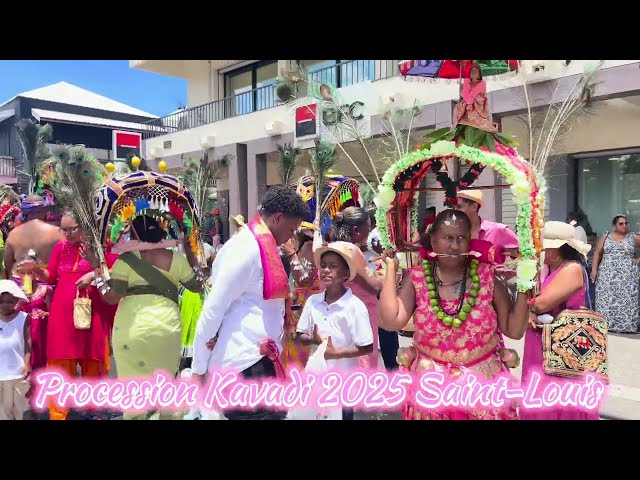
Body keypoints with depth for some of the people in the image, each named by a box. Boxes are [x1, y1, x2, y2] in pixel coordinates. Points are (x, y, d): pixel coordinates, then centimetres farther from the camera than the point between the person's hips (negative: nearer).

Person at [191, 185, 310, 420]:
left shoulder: (258, 245, 12)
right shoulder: (247, 248, -16)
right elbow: (213, 309, -17)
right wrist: (198, 369, -13)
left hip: (257, 357, 9)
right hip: (245, 361, -9)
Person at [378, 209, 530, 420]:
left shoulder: (486, 276, -6)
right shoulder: (416, 278, -7)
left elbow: (514, 330, -4)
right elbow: (390, 321, -21)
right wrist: (391, 268, -15)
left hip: (485, 383, 1)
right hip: (431, 384, -1)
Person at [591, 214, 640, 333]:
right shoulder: (605, 237, 8)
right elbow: (597, 253, 8)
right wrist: (594, 269, -1)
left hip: (627, 275, -1)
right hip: (607, 275, 1)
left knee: (627, 300, -4)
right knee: (606, 300, -2)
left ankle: (627, 326, 1)